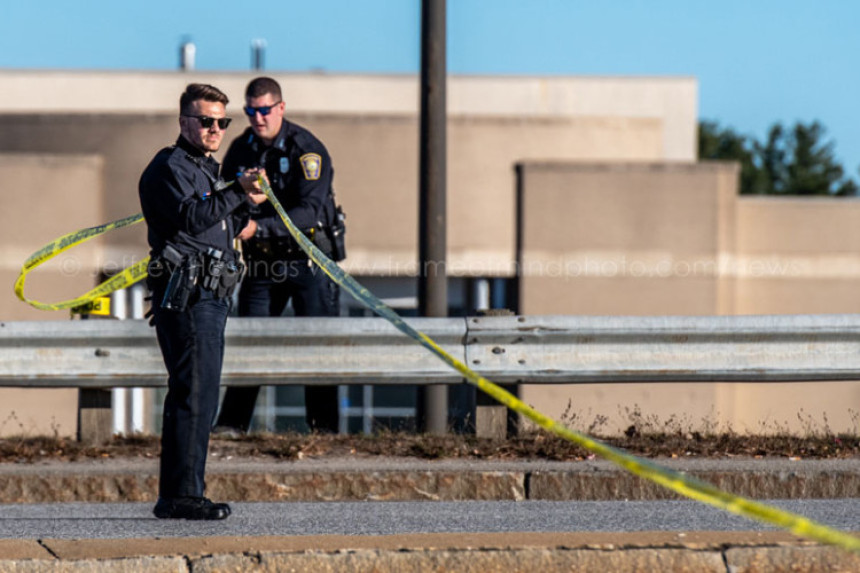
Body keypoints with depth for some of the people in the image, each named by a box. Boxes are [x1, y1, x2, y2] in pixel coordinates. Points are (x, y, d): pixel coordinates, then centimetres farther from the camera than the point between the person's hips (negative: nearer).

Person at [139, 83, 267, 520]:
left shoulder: (205, 170, 24)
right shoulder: (169, 167, -6)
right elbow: (190, 218, -22)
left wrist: (247, 205, 13)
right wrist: (237, 192, -22)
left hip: (209, 298, 10)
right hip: (185, 296, -10)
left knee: (194, 394, 11)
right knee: (195, 392, -14)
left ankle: (175, 495, 14)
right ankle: (183, 494, -15)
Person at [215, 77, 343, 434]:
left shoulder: (307, 150, -13)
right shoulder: (241, 150, 4)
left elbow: (309, 212, -23)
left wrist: (259, 227, -33)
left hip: (309, 260, -4)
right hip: (263, 260, 4)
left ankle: (324, 428, 0)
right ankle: (231, 425, 4)